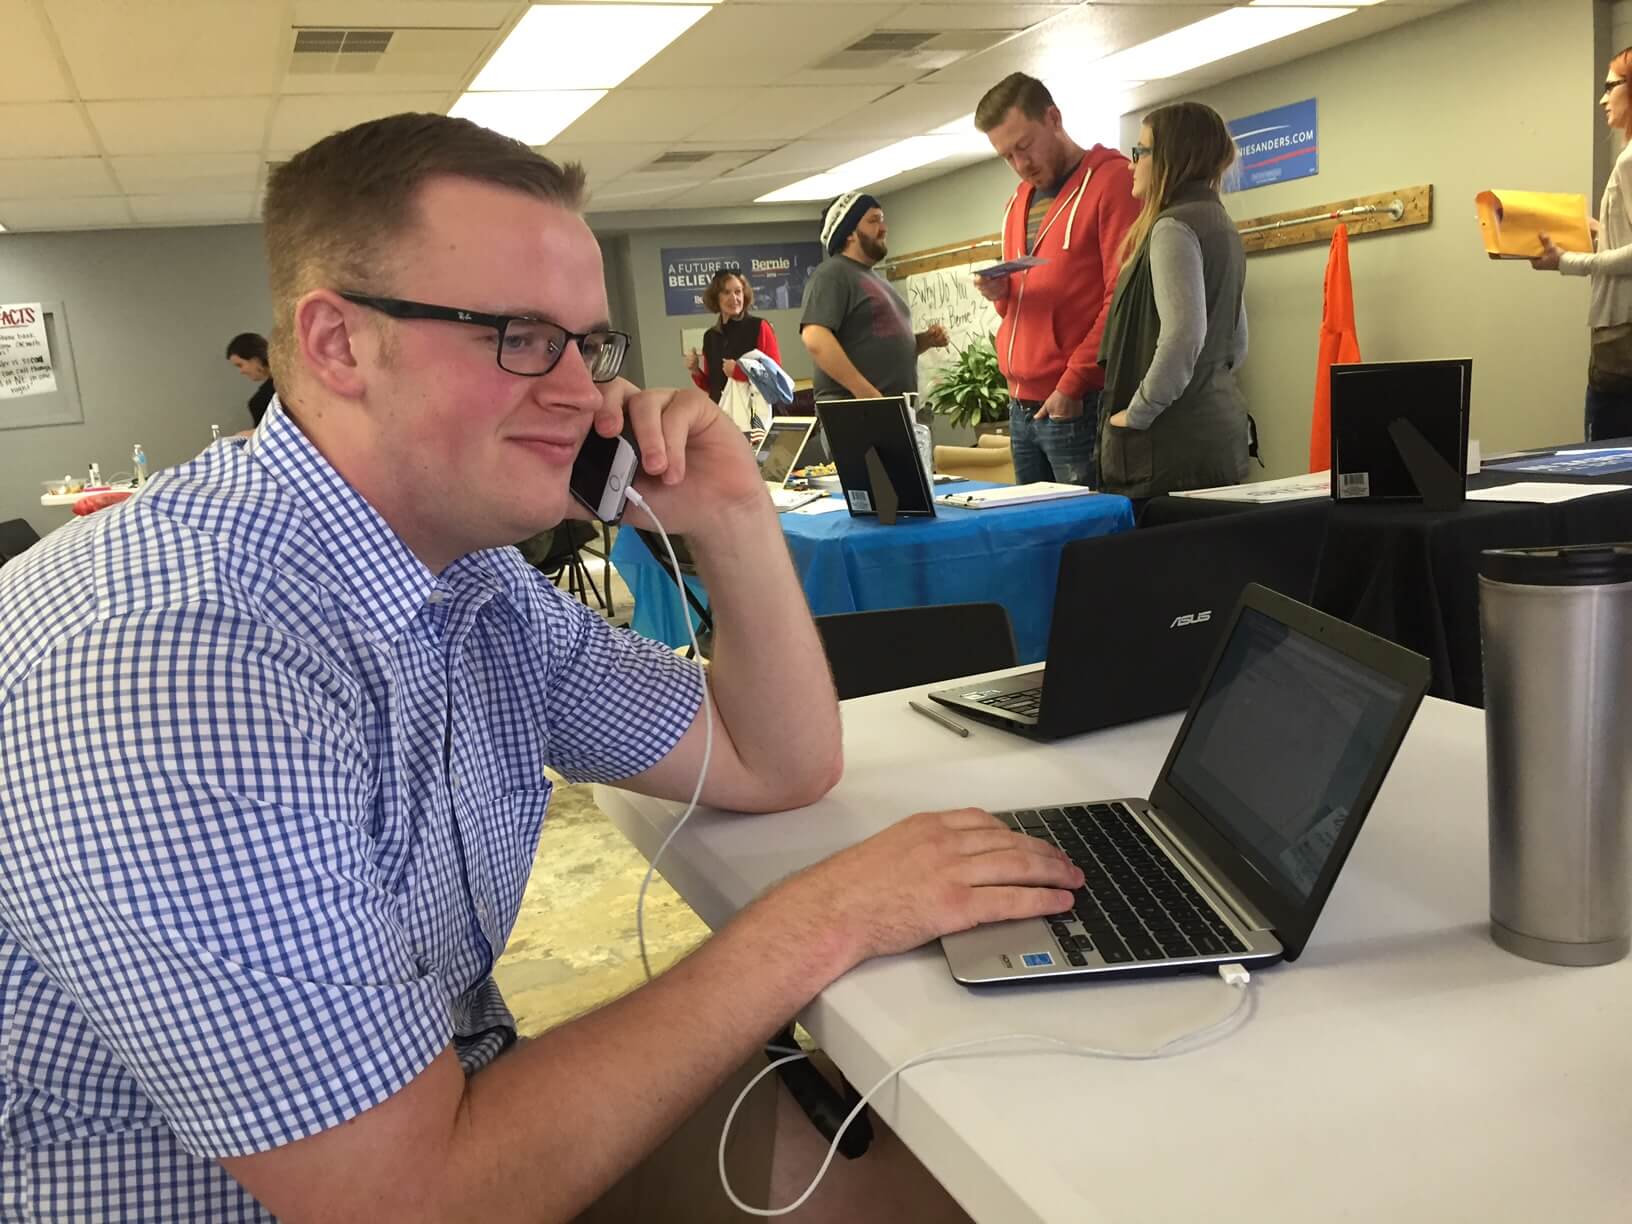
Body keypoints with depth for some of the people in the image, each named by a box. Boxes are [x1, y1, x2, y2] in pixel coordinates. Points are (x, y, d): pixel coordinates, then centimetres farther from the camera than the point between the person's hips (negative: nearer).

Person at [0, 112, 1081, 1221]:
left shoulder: (478, 579, -2)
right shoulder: (161, 664, -28)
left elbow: (780, 767, 4)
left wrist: (733, 517, -10)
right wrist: (817, 922, -22)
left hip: (447, 1098, 7)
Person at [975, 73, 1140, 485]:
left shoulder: (1113, 180, -6)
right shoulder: (1018, 201, 18)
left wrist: (1073, 383, -17)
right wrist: (1000, 292, 2)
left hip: (1079, 405, -7)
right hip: (1021, 407, 7)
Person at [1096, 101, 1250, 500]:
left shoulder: (1174, 227, -11)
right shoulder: (1222, 227, 18)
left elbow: (1182, 336, -23)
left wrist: (1135, 415, -15)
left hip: (1172, 439, -9)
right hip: (1220, 432, 9)